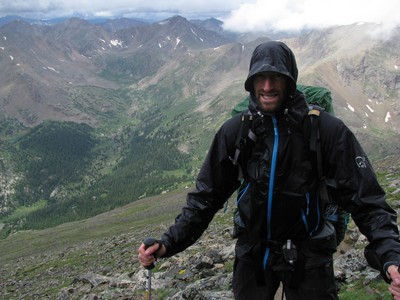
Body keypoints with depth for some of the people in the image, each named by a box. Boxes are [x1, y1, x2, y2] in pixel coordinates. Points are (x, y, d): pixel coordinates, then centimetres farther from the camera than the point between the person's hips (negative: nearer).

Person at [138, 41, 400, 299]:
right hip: (252, 253, 3)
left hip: (308, 257, -2)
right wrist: (168, 244, -11)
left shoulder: (327, 130, -17)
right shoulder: (234, 131, -9)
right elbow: (206, 196, -2)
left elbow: (366, 200, -15)